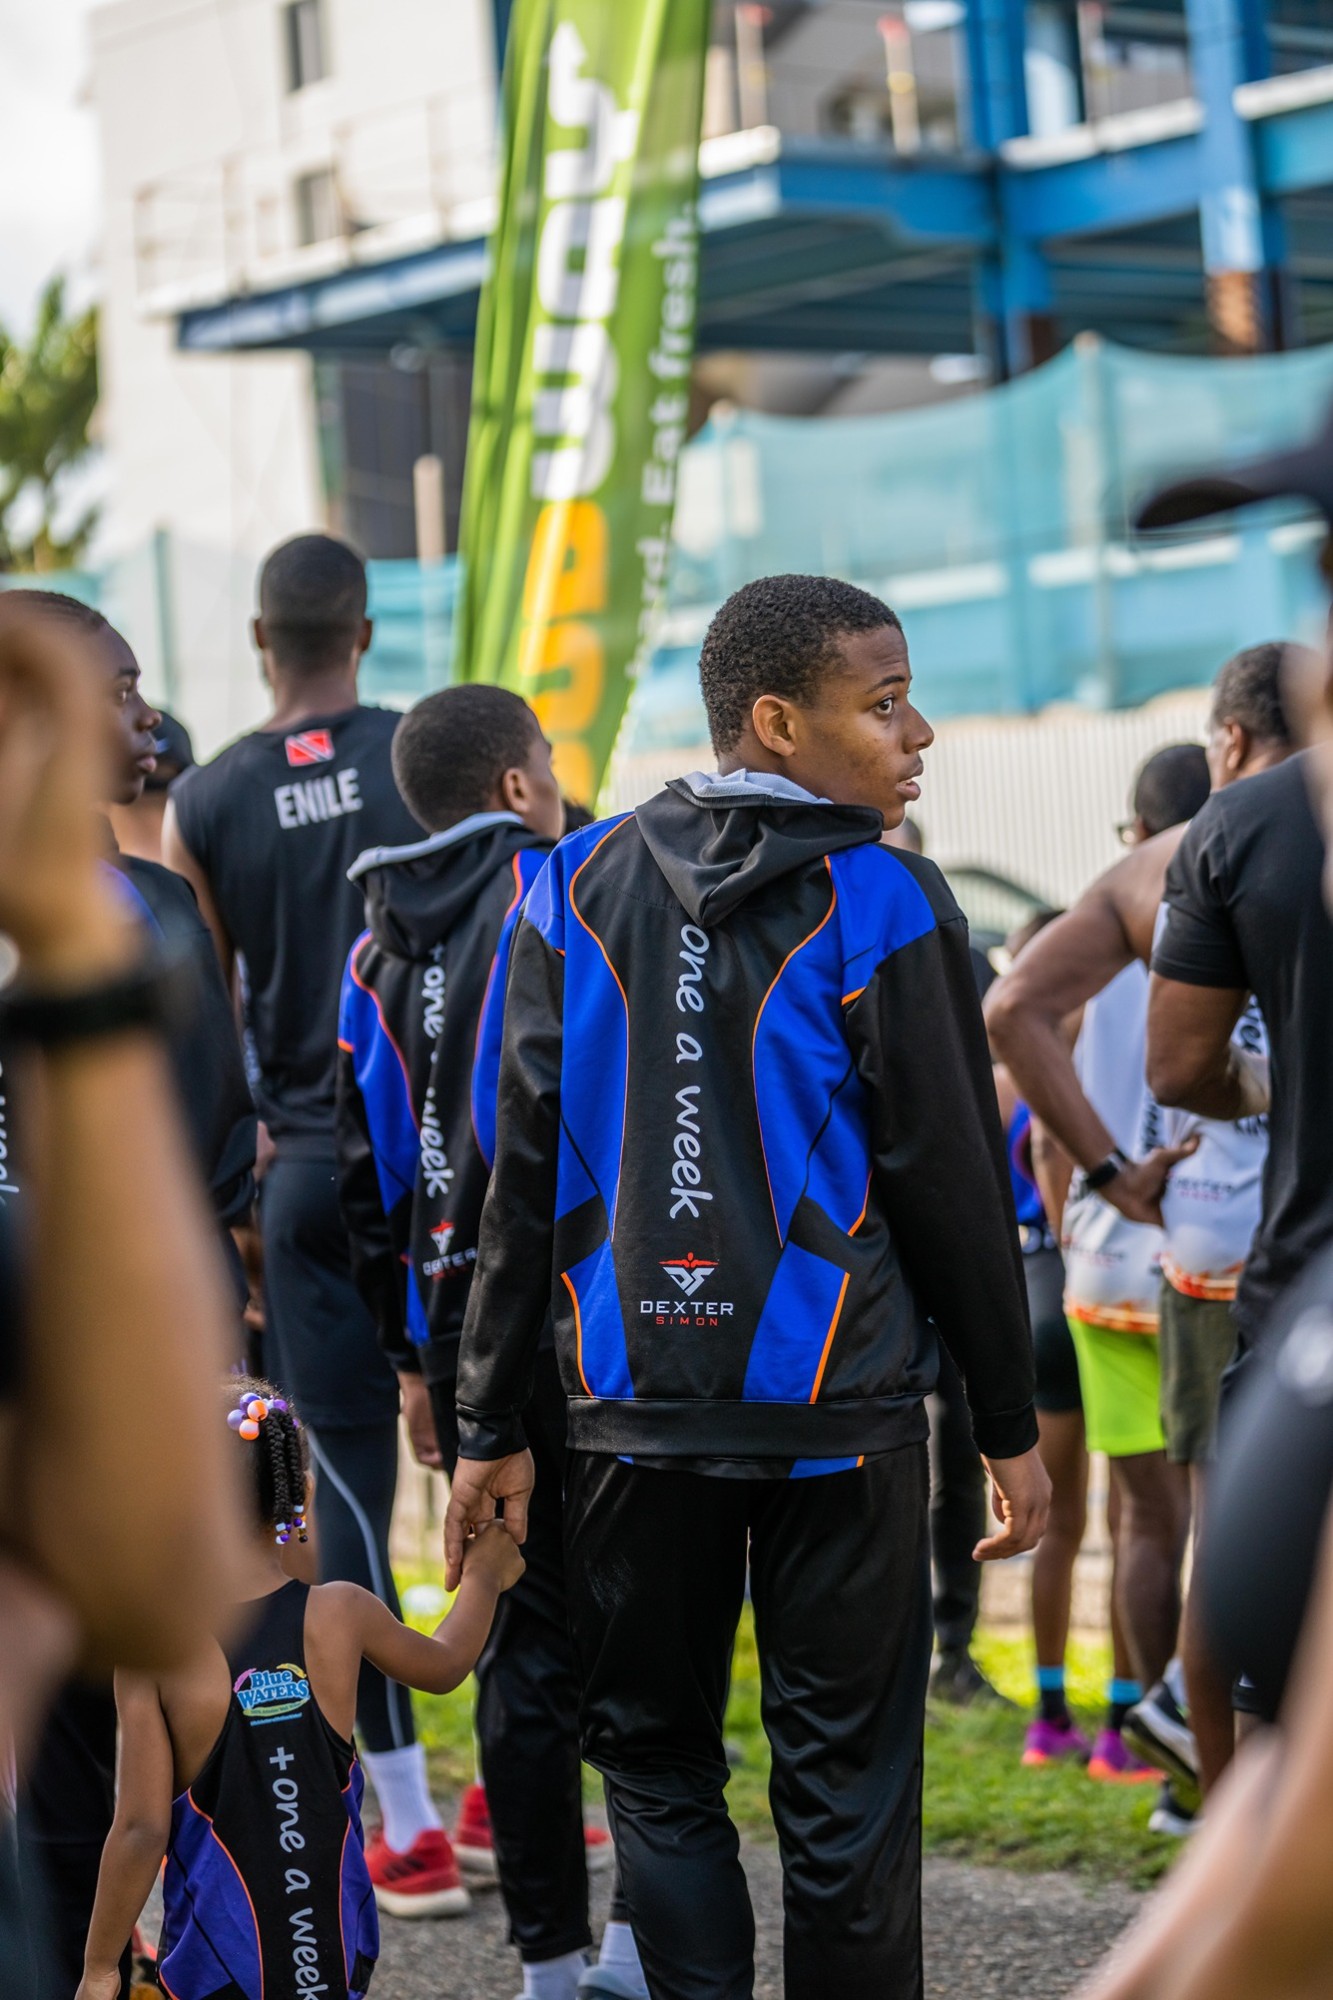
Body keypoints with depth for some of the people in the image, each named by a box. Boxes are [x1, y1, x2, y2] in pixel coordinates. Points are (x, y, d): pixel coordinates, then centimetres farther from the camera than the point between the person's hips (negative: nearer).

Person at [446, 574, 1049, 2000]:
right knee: (842, 1782, 4)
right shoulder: (883, 905, -6)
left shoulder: (579, 891, 4)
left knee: (654, 1766, 12)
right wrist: (1010, 1425, 4)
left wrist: (490, 1425, 7)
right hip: (837, 1403, -3)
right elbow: (952, 1181, -4)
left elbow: (522, 1172, 4)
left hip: (635, 1409, 3)